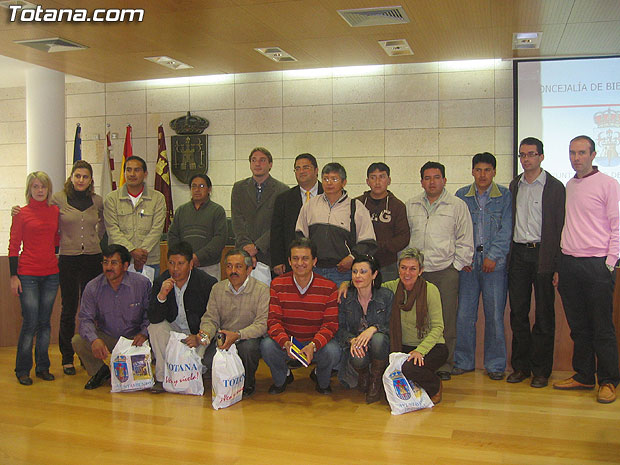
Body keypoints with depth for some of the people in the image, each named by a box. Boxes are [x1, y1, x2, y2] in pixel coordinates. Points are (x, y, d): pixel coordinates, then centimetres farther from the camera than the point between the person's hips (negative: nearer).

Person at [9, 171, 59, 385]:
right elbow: (13, 246, -3)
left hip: (51, 274, 4)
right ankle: (23, 370, 9)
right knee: (30, 323, -4)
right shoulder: (21, 214, -3)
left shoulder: (55, 211, 8)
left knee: (45, 322, 9)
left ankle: (43, 367, 19)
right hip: (28, 275, -4)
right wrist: (13, 276, -7)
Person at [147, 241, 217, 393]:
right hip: (173, 329, 4)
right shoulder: (161, 281, -7)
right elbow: (153, 319, -13)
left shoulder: (208, 283, -16)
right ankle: (162, 378, -15)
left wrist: (200, 337, -23)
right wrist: (161, 295, -29)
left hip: (199, 333, -3)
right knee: (155, 328, -25)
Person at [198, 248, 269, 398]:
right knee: (209, 360, -25)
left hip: (249, 338, -3)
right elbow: (210, 318, 7)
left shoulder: (262, 290, -11)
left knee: (248, 346, -36)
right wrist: (206, 333, -18)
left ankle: (248, 384, -4)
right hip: (222, 337, 3)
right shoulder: (217, 289, 5)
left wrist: (237, 335, -33)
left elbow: (262, 324, -18)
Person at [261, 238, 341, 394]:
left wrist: (313, 345, -29)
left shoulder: (328, 287, -8)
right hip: (287, 340, 1)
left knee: (333, 352, -31)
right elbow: (273, 320, -9)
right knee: (266, 346, -29)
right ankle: (282, 378, 7)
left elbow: (331, 323, -10)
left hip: (316, 342, -1)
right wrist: (285, 343, -30)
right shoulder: (277, 284, -5)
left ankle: (322, 380, 8)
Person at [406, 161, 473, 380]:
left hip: (445, 271, -2)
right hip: (415, 271, 2)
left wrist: (457, 265, 0)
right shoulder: (410, 206, 14)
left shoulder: (457, 205, 6)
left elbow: (465, 240, 7)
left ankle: (444, 365, 11)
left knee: (446, 320, 0)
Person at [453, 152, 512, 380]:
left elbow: (505, 230, -1)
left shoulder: (505, 196, 3)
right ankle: (463, 361, 16)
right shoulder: (461, 196, 9)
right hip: (467, 264, 2)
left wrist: (493, 256, -10)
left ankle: (495, 364, 16)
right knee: (464, 314, 3)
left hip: (495, 263, -1)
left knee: (495, 315, 3)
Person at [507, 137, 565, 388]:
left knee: (544, 314, 2)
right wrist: (507, 256, 6)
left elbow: (559, 226, -5)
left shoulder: (555, 187, -1)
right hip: (518, 253, 4)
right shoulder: (514, 185, 13)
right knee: (518, 311, 7)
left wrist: (554, 263, -13)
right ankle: (521, 365, 17)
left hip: (542, 253, -4)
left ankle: (541, 370, 12)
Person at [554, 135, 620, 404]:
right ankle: (583, 376, 20)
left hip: (597, 264, -5)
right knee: (578, 326, 10)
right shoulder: (568, 186, 15)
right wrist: (559, 267, 12)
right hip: (569, 263, 5)